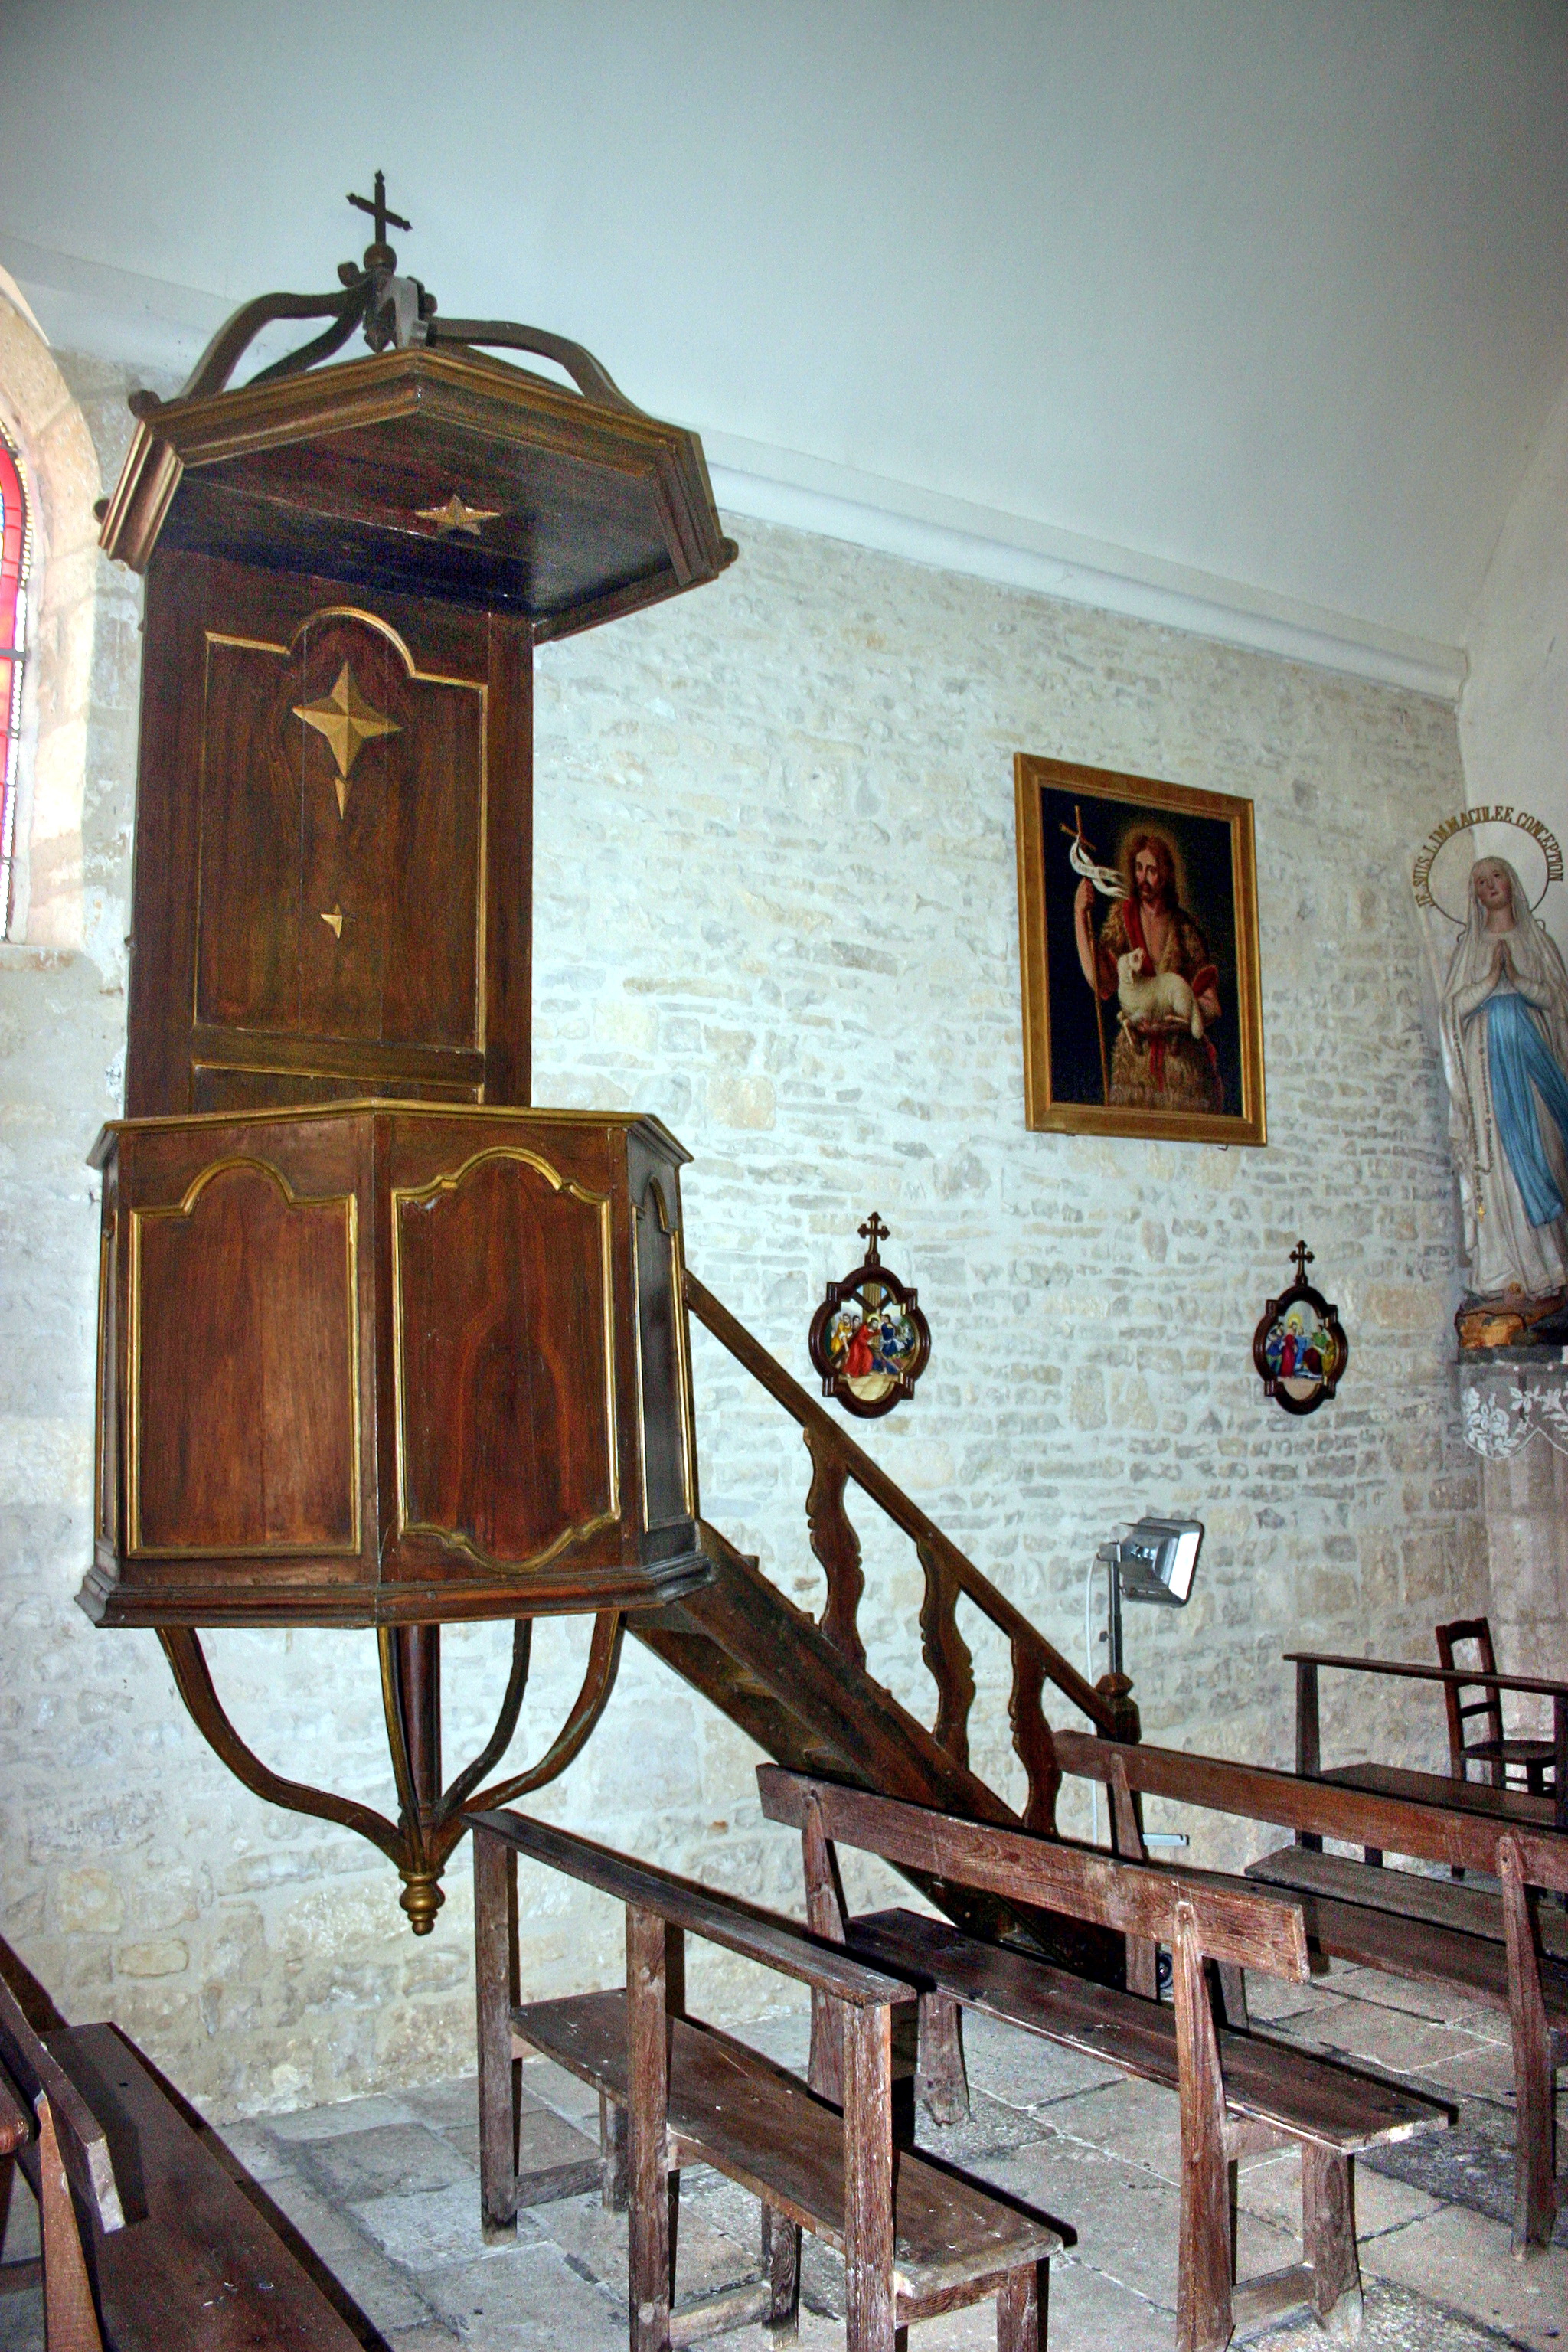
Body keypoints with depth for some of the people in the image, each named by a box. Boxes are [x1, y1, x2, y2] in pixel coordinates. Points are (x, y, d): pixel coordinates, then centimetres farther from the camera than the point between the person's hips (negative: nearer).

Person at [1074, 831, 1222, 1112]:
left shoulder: (1184, 927, 2)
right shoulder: (1122, 917, 5)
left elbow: (1210, 1006, 1)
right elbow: (1101, 983, -11)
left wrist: (1168, 1023, -15)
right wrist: (1081, 915, -14)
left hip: (1184, 1058, 0)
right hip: (1134, 1055, 0)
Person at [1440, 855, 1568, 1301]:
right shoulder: (1468, 947, 14)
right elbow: (1455, 1005, 4)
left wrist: (1519, 980, -12)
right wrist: (1490, 979, -11)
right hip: (1489, 1059, 0)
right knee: (1502, 1156, -7)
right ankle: (1516, 1269, -9)